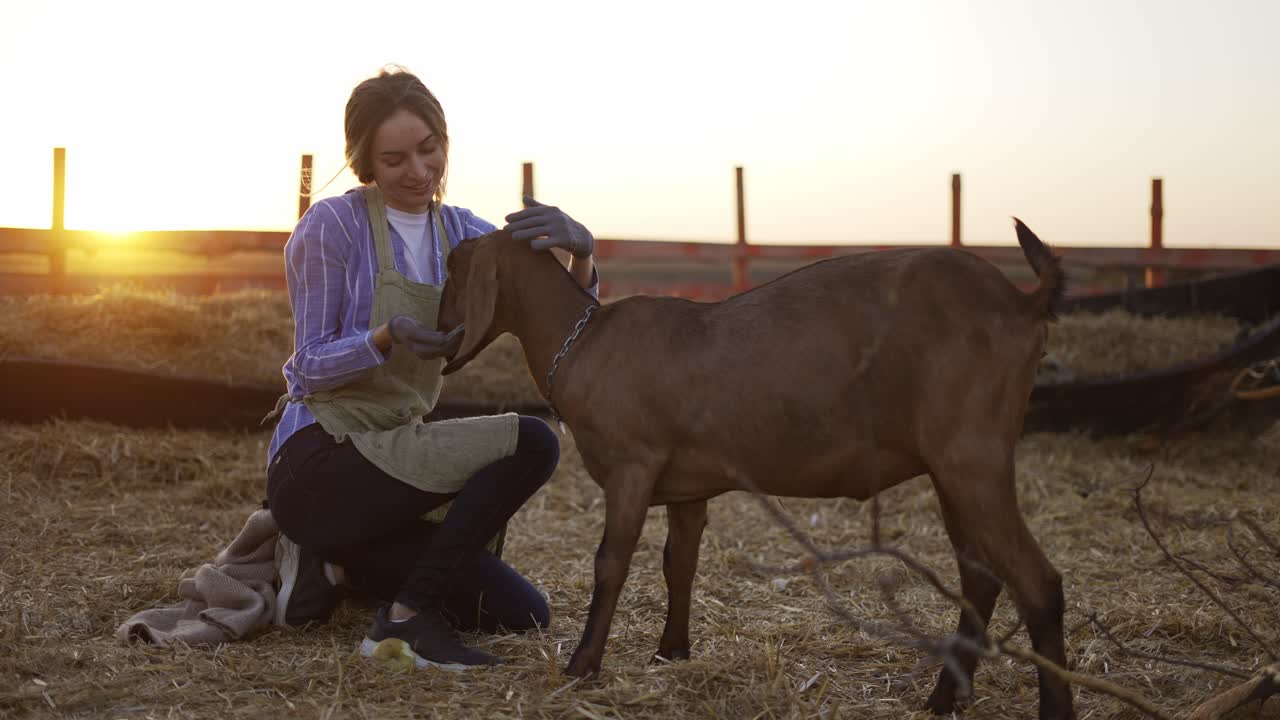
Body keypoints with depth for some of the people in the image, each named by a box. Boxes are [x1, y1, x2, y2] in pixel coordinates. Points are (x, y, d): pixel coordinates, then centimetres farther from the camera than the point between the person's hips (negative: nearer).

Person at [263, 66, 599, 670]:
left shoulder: (461, 234, 7)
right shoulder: (332, 225, -11)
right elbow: (310, 366, -10)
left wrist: (578, 253, -25)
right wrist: (389, 337, -30)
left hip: (392, 455, 7)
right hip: (319, 467, -7)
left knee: (521, 614, 2)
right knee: (530, 444, -22)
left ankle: (336, 563, 11)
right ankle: (408, 618, -16)